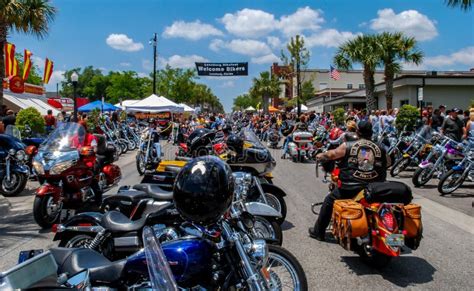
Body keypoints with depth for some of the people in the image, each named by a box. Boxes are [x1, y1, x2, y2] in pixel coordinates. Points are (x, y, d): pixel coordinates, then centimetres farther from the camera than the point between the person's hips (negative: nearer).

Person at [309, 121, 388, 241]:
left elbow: (332, 154, 3)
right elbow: (387, 162, 17)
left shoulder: (348, 146, -4)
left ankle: (318, 231, 25)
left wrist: (320, 155, 22)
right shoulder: (379, 148, 4)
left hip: (350, 187, -2)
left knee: (329, 201, 18)